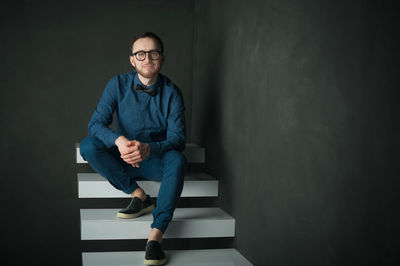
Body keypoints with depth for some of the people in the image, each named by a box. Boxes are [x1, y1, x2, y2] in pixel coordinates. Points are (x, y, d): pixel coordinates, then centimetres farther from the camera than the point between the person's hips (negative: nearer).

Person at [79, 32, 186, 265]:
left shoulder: (172, 92, -9)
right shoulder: (118, 85, -5)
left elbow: (178, 139, -16)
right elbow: (96, 123, -13)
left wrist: (148, 148, -38)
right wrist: (119, 140, -37)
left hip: (156, 162, -1)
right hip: (123, 161, 2)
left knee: (177, 159, -35)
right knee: (88, 146, -24)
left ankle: (156, 234, -39)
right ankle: (138, 195, -17)